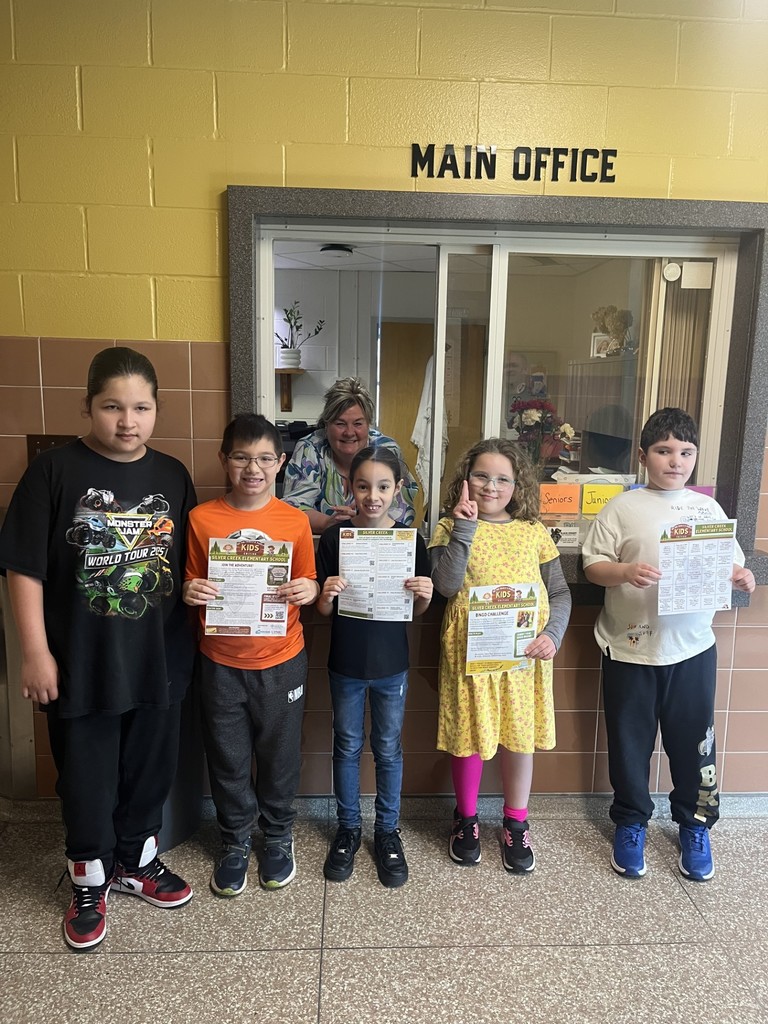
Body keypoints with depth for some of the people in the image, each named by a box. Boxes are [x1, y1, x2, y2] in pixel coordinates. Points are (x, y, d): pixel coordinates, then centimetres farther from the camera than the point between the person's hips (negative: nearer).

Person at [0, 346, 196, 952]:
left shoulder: (173, 477, 1)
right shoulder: (55, 472, -10)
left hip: (159, 661, 3)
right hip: (81, 666, -3)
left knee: (151, 770, 18)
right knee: (87, 778, 14)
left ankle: (137, 861, 44)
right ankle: (91, 880, 39)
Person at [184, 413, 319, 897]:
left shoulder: (295, 521, -6)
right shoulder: (201, 518, -6)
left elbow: (307, 585, 2)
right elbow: (194, 585, 3)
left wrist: (308, 590, -20)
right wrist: (190, 593, -18)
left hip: (281, 661, 0)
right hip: (221, 662, 1)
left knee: (280, 756, 16)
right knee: (228, 759, 15)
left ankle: (279, 836, 40)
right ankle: (236, 841, 39)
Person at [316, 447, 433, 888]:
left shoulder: (411, 540, -7)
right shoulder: (334, 538, -8)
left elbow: (418, 611, 1)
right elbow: (323, 610, -2)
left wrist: (424, 596, -21)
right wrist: (327, 595, -24)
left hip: (392, 663, 0)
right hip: (346, 662, 0)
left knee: (389, 749, 14)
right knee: (348, 746, 15)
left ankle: (388, 831, 33)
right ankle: (348, 827, 35)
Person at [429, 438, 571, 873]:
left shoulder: (534, 532, 4)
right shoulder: (451, 528, -2)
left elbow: (560, 592, 7)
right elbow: (447, 586, -17)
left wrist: (552, 634, -9)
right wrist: (464, 527, -20)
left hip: (524, 652, 2)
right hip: (470, 652, -2)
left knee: (520, 736, 13)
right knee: (470, 736, 10)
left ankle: (516, 824, 34)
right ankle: (467, 819, 34)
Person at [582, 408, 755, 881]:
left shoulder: (708, 508, 6)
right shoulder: (623, 507, -3)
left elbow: (731, 564, 9)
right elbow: (593, 564, -6)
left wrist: (740, 576, -12)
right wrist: (624, 571, -24)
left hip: (692, 647, 2)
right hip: (630, 646, -2)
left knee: (694, 739, 13)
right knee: (630, 740, 11)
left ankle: (696, 823, 35)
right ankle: (631, 822, 31)